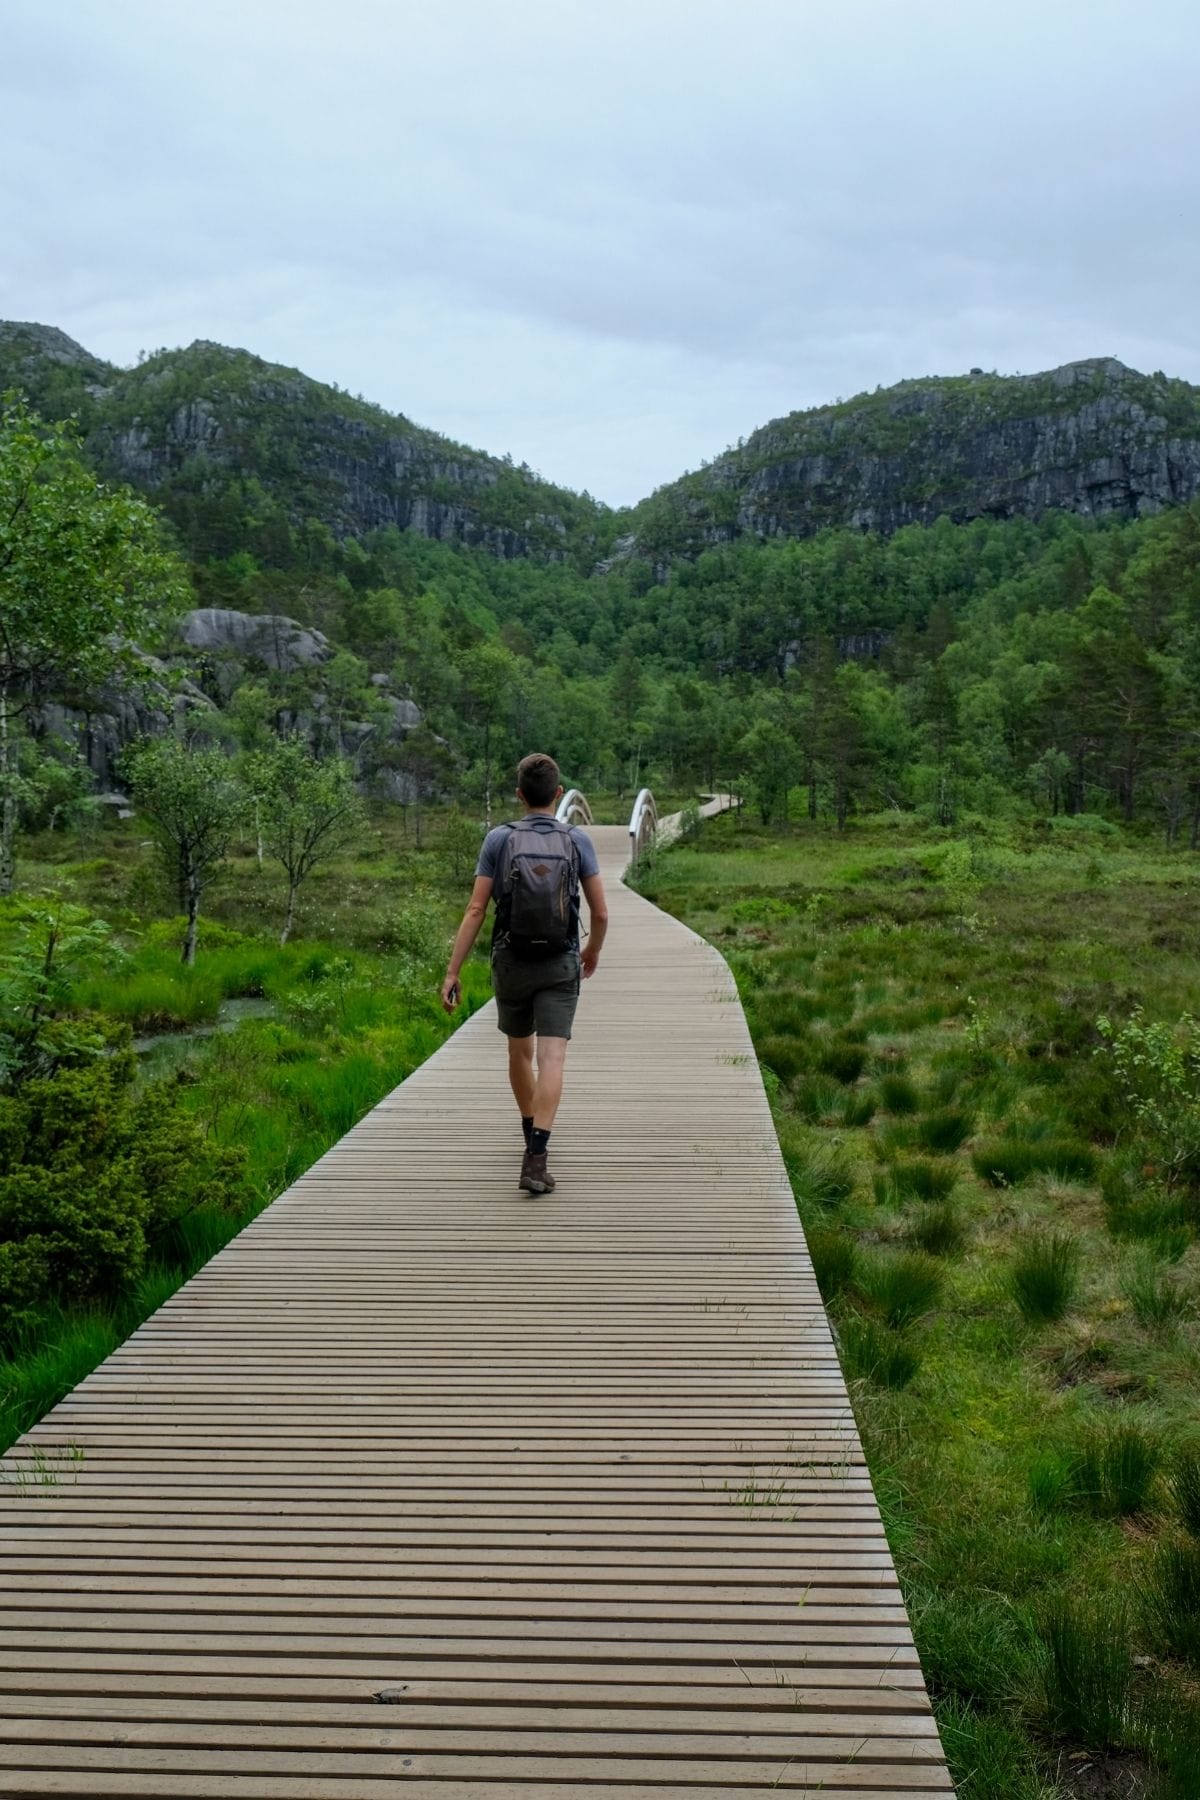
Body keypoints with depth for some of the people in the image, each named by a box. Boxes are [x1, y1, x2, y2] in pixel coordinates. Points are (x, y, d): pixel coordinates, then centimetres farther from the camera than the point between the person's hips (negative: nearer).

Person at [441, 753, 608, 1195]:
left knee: (520, 1052, 22)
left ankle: (534, 1138, 39)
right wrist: (593, 950, 20)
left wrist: (452, 972, -4)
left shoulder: (499, 839, -3)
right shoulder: (577, 840, -2)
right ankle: (536, 1159, -21)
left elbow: (476, 910, -7)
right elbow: (600, 913, -1)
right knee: (551, 1060, -7)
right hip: (560, 965, -1)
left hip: (511, 963, 2)